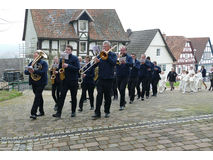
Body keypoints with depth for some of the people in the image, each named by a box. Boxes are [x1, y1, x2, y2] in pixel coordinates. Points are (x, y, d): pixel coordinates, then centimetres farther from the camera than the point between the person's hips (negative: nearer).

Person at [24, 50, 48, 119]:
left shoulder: (44, 63, -7)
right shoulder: (31, 63, 9)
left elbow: (43, 72, -21)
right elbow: (26, 71, 2)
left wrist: (34, 71, -30)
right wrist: (29, 71, -21)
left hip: (41, 83, -6)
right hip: (34, 82, 6)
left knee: (37, 97, -12)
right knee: (39, 97, 15)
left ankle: (33, 113, -13)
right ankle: (41, 111, 25)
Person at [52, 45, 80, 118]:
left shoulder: (75, 58, -3)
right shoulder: (62, 59, 10)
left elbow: (78, 68, -14)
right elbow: (59, 68, 20)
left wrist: (68, 66, -21)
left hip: (73, 80, -3)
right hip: (65, 80, 3)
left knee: (73, 97, 7)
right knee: (62, 96, -5)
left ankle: (73, 112, 19)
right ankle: (58, 112, -5)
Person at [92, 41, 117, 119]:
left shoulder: (113, 54, 4)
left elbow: (114, 63, -15)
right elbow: (95, 65, 6)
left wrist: (107, 56, -16)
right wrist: (96, 62, -16)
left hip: (109, 78, -1)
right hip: (101, 78, 1)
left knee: (107, 96, 7)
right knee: (99, 95, -5)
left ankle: (107, 112, 19)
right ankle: (97, 113, -3)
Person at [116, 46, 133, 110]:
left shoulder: (129, 57, 4)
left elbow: (131, 64, -13)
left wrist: (125, 62, -31)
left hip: (125, 76, -4)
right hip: (118, 75, 4)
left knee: (122, 89, -12)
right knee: (120, 90, 12)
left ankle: (122, 105, -6)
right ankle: (123, 101, 33)